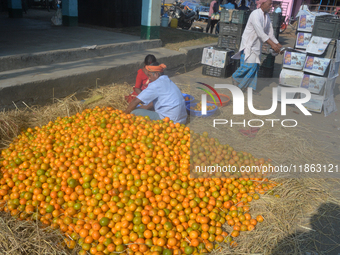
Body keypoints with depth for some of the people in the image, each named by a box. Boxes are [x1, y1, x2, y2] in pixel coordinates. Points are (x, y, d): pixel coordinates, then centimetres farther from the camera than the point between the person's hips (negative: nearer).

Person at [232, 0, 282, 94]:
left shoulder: (267, 16, 8)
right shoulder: (255, 14, -19)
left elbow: (270, 33, 11)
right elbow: (260, 33, -28)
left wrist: (278, 45, 2)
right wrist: (272, 45, -30)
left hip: (257, 45, 8)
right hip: (248, 44, -8)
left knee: (255, 66, 6)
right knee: (248, 64, -12)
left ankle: (250, 87, 13)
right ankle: (235, 76, 14)